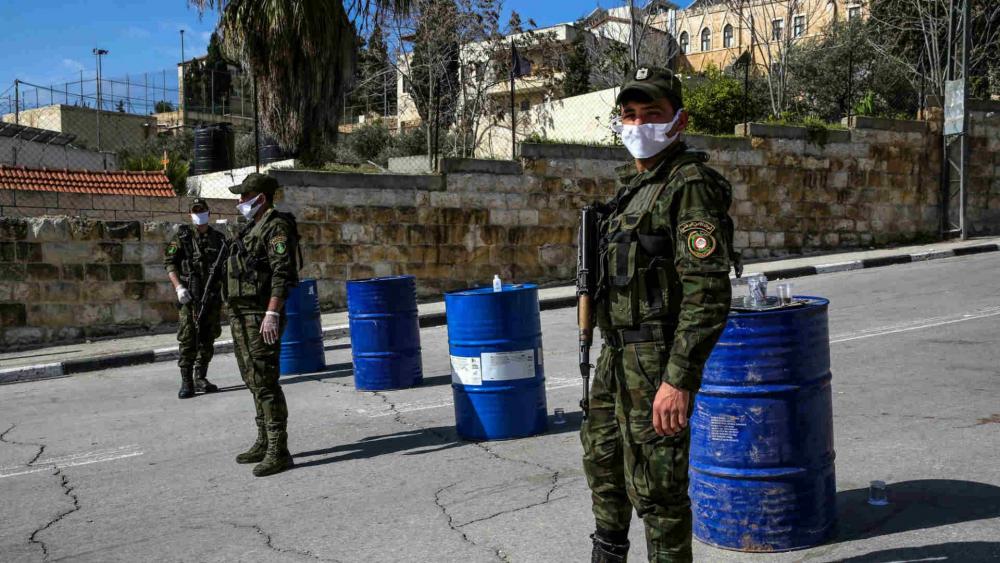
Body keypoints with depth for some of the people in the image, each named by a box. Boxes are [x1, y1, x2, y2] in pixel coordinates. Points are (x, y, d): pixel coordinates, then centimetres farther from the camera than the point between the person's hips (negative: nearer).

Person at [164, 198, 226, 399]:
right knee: (188, 340, -6)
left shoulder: (219, 239, 12)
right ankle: (186, 382, -3)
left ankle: (200, 379, 18)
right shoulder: (182, 237, 2)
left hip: (213, 296, 4)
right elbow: (169, 262, -3)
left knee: (208, 339, 8)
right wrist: (179, 287, -14)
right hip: (191, 297, -4)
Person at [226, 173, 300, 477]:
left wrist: (272, 314, -29)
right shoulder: (253, 228, 19)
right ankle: (264, 443, 23)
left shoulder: (277, 226, -11)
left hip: (261, 315, -10)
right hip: (242, 315, 10)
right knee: (254, 381, 14)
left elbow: (282, 273, -21)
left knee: (264, 382, -11)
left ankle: (278, 452, -9)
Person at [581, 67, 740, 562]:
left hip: (658, 359, -10)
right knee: (602, 456, 25)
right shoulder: (636, 183, 13)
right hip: (619, 353, 10)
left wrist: (679, 378, -28)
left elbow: (708, 293, -23)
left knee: (654, 485, -1)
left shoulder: (691, 185, -16)